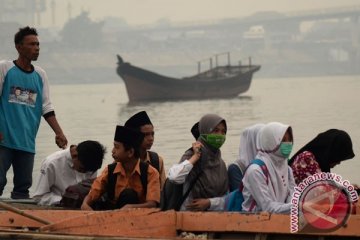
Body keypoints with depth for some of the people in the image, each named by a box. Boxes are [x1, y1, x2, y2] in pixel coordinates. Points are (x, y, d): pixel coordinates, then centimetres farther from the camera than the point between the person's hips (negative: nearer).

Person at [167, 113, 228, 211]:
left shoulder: (220, 163, 12)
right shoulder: (192, 155, -3)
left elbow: (227, 197, 9)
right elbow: (173, 176, -22)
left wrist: (209, 202, -8)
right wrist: (195, 157, -14)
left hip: (214, 213, 4)